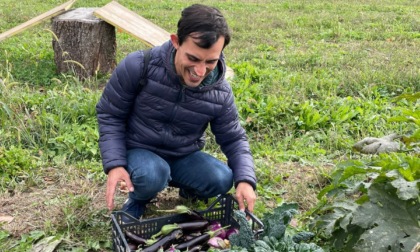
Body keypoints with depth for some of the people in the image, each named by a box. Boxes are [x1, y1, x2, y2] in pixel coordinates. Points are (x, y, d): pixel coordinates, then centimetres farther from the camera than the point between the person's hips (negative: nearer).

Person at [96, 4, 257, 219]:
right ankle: (138, 198, 2)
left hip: (185, 158, 3)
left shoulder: (220, 94, -16)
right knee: (152, 176, -36)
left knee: (222, 180, -22)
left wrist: (245, 179, -22)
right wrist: (115, 164, -23)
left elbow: (234, 138, -3)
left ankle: (189, 190, 14)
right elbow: (109, 115, -12)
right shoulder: (138, 67, -25)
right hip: (139, 152, -2)